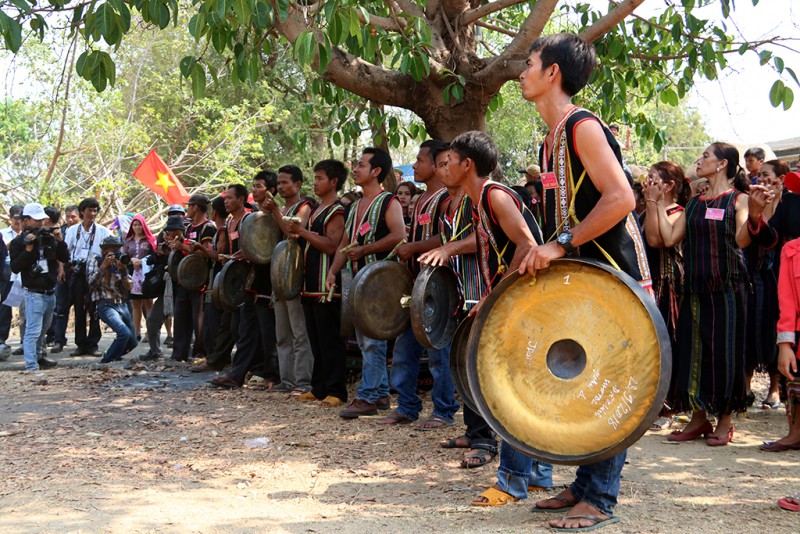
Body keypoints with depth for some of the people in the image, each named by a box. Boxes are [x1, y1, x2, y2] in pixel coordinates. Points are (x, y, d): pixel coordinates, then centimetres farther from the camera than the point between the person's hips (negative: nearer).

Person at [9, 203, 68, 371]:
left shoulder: (49, 238, 8)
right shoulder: (18, 242, -6)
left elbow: (65, 258, 8)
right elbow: (15, 268, -14)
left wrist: (60, 241, -7)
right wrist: (29, 249, -22)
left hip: (50, 292, 6)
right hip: (34, 293, -6)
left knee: (43, 329, 19)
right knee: (33, 330, -11)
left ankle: (38, 357, 34)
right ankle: (31, 366, -13)